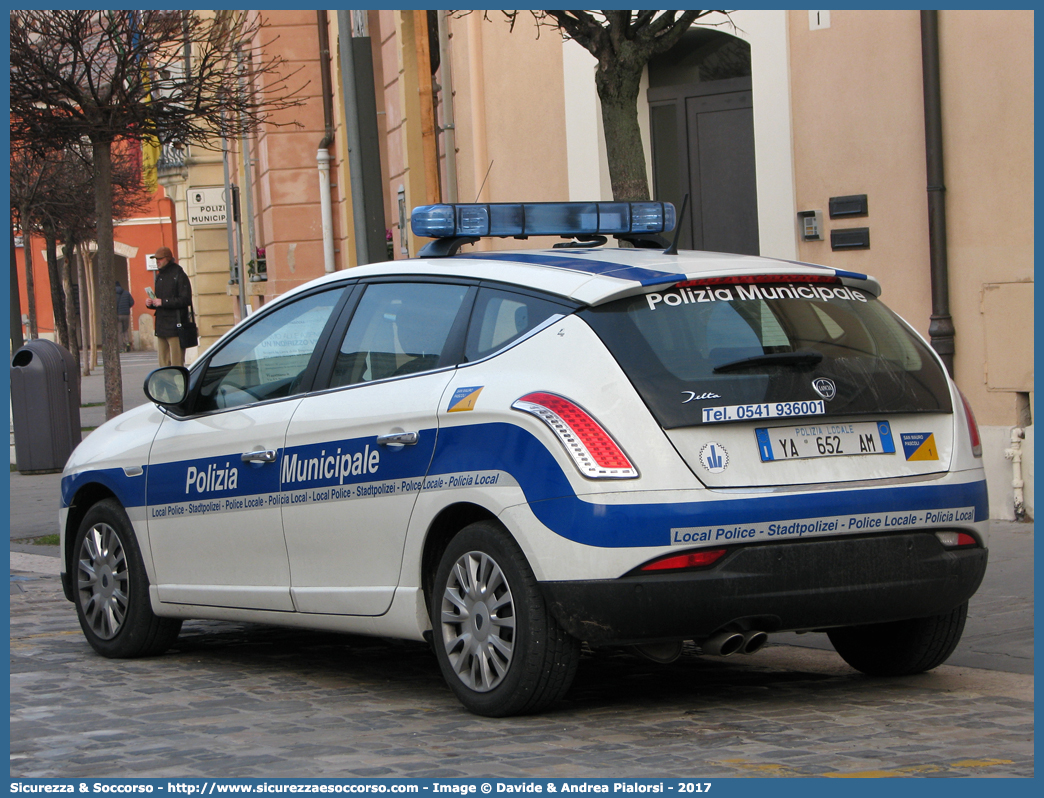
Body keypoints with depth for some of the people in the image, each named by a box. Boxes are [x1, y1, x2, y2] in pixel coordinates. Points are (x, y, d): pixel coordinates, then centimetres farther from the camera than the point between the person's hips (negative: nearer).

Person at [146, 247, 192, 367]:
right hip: (161, 327, 8)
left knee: (176, 364, -9)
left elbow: (185, 300, -15)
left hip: (175, 326, -8)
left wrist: (163, 302, -17)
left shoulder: (179, 275, -8)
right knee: (164, 363, 7)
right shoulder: (160, 276, 19)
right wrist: (151, 303, 6)